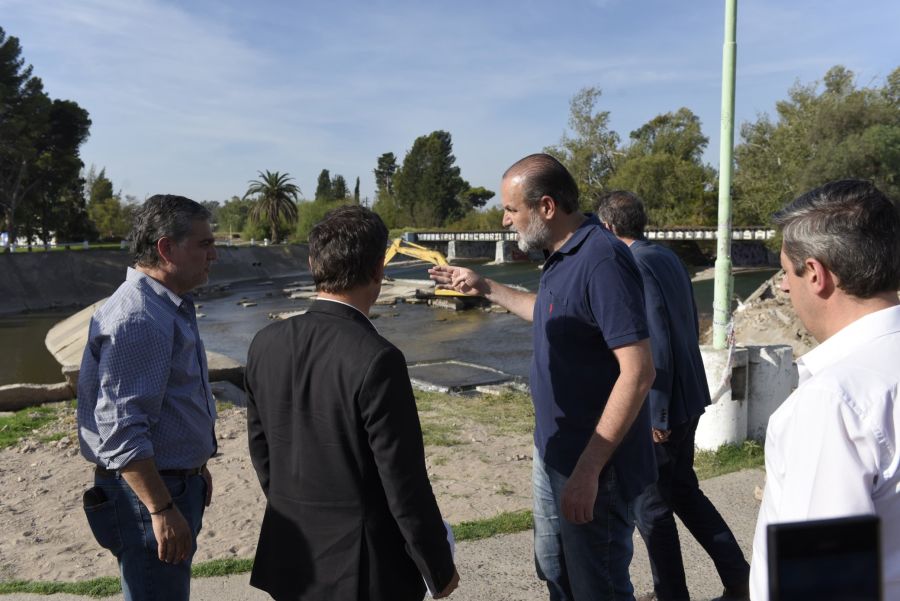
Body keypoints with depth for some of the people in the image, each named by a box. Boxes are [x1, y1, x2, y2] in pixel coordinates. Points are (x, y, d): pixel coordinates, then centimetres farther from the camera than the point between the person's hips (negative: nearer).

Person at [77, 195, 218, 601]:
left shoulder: (171, 306, 10)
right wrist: (161, 510, -25)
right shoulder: (137, 318, -23)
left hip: (177, 482, 10)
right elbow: (121, 430, -27)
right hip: (146, 491, -10)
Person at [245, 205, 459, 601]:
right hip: (361, 564, -5)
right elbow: (404, 484, -20)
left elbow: (260, 450, 5)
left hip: (291, 555, 6)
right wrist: (440, 568, -5)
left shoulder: (266, 343, -6)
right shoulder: (376, 360, -25)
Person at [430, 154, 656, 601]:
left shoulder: (601, 260, -23)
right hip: (553, 454, 9)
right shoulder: (561, 256, 7)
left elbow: (637, 373, -27)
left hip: (593, 463, -9)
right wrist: (486, 289, 23)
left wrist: (588, 469, -26)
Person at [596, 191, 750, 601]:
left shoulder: (635, 268, -19)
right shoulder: (668, 258, 7)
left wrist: (655, 414, -17)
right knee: (683, 490, 22)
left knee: (651, 508, 8)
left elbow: (656, 347, -23)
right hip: (688, 397, 9)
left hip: (658, 407, -9)